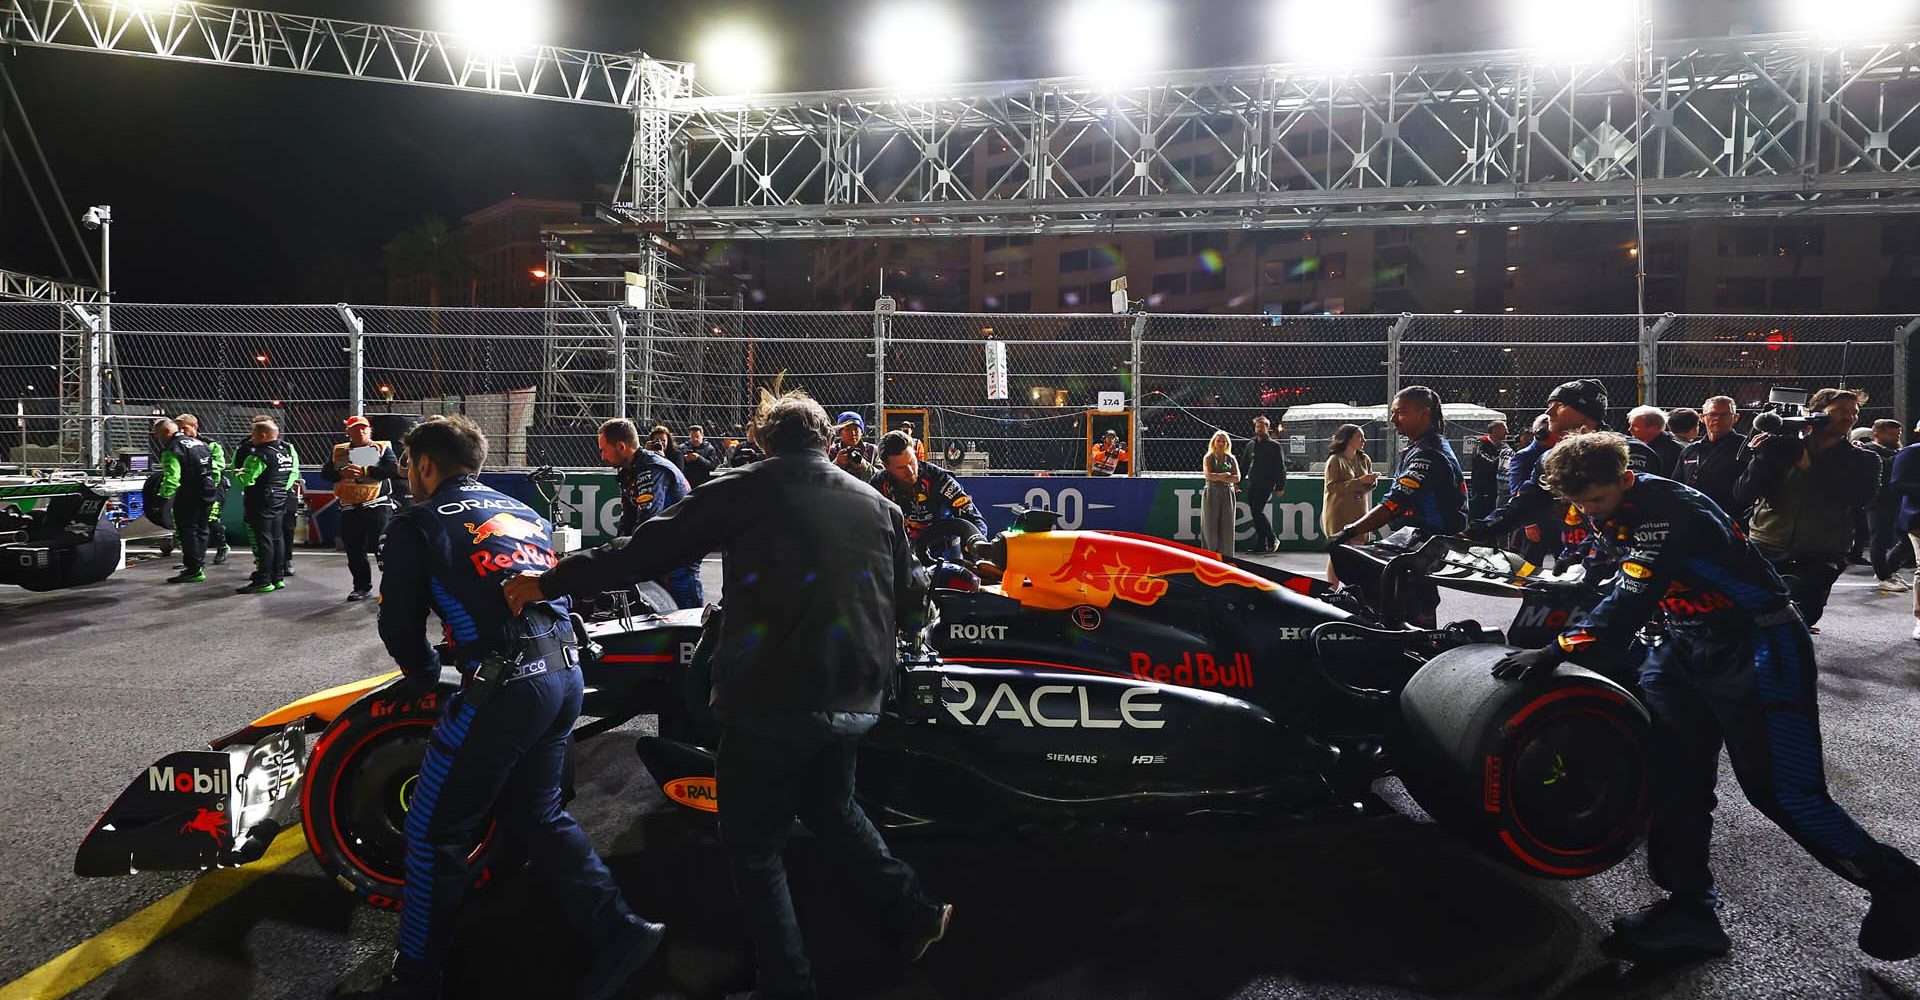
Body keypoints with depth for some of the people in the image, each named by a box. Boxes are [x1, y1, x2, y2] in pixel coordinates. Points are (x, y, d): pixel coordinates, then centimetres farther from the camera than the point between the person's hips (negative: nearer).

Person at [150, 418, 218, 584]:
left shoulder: (171, 451, -13)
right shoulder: (200, 443, 14)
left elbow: (171, 479, -24)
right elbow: (216, 468, 17)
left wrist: (163, 496, -20)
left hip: (188, 497, -8)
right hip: (208, 494, 8)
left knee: (187, 531, -1)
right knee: (200, 530, 17)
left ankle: (193, 570, -1)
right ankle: (199, 566, 26)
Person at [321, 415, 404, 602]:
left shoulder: (383, 448, 4)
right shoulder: (338, 452, 15)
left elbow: (394, 470, -11)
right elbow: (324, 473, 7)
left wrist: (365, 470, -19)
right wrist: (341, 473, -12)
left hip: (377, 506, -4)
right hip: (349, 509, 4)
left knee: (382, 548, -11)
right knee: (354, 551, 8)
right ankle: (362, 586, 22)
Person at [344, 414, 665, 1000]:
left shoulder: (417, 523, 3)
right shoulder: (524, 512, 21)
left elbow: (399, 624, 2)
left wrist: (425, 677, 22)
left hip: (504, 687, -7)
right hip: (567, 675, 7)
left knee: (435, 831, 9)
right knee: (536, 813, 22)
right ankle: (618, 931, 17)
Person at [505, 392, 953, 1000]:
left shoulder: (745, 491, -3)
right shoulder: (881, 507, 10)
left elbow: (647, 551, -6)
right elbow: (907, 607, 15)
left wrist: (552, 581, 2)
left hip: (771, 700, -5)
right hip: (856, 701, 5)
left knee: (754, 844, 11)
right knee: (831, 809, 29)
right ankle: (914, 913, 26)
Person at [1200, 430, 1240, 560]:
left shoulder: (1231, 459, 11)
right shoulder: (1209, 458, 5)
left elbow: (1237, 478, -2)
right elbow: (1208, 475, -11)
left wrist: (1218, 477, -11)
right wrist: (1225, 475, -8)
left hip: (1227, 494, 2)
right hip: (1212, 494, -2)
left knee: (1226, 526, -1)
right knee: (1211, 526, -4)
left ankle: (1225, 556, 3)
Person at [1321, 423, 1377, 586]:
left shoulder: (1365, 459, 10)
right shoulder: (1335, 460, -9)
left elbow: (1368, 486, 13)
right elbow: (1332, 487, -17)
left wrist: (1371, 481, -11)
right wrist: (1359, 481, -22)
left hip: (1359, 513, 6)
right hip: (1339, 514, -6)